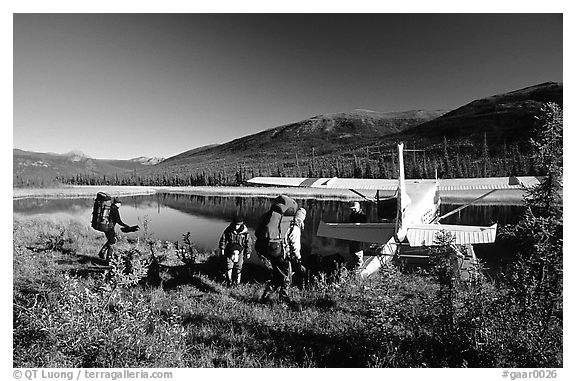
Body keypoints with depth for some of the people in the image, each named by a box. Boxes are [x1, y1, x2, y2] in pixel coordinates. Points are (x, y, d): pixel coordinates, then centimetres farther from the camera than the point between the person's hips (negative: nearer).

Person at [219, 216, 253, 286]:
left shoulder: (245, 231, -9)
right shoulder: (228, 230, -8)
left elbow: (249, 242, 0)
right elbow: (223, 239, 2)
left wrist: (248, 252, 2)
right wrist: (222, 249, 0)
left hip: (240, 251, 0)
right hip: (229, 250, 0)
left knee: (238, 267, 6)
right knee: (229, 265, -9)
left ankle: (237, 282, 20)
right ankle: (229, 281, 4)